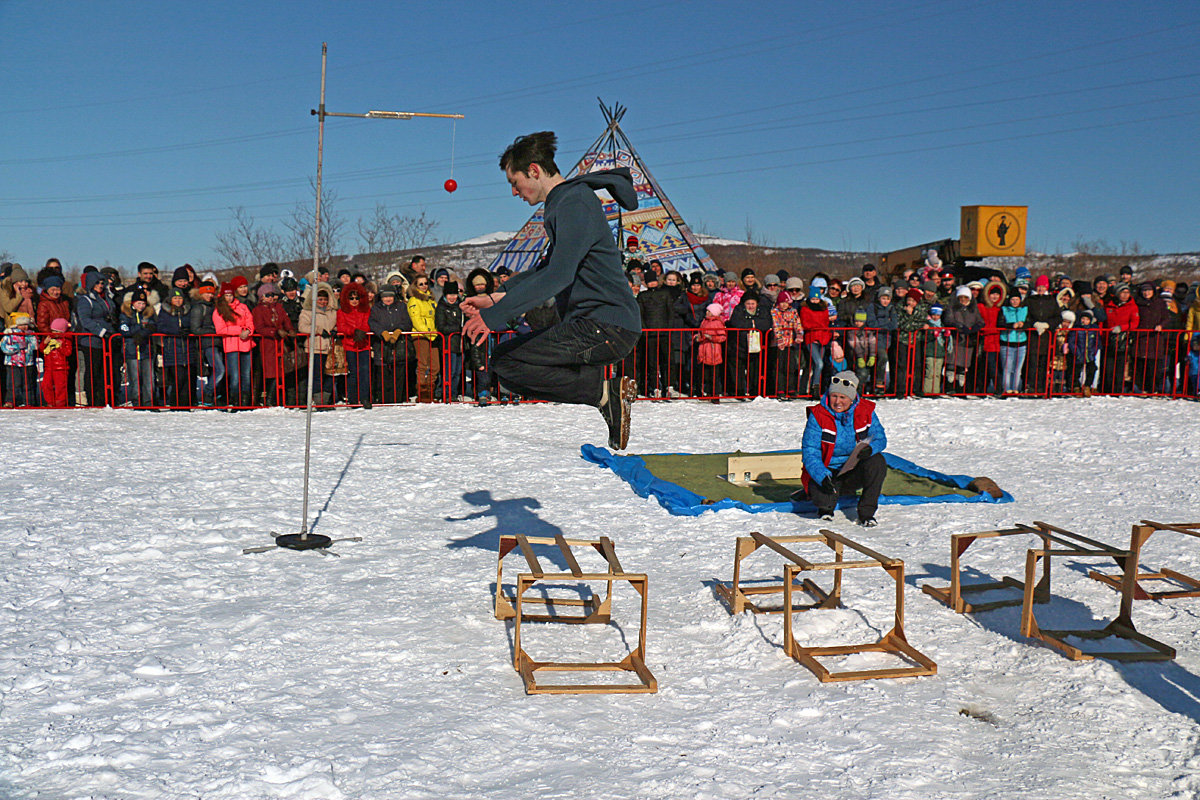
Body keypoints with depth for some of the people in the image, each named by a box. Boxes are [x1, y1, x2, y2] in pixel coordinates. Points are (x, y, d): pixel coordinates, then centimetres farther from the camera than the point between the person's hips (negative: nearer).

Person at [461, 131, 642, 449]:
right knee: (506, 353, 16)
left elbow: (559, 276, -25)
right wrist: (496, 297, 19)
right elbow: (549, 267, 29)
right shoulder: (563, 203, 19)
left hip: (605, 326, -11)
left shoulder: (574, 205, -13)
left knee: (505, 363, -15)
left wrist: (495, 316, -27)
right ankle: (607, 393, 5)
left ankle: (605, 391, -14)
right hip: (592, 324, 11)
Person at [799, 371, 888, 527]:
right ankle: (826, 506, 12)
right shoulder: (818, 415, -13)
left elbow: (880, 438, 0)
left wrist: (870, 449, -26)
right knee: (823, 499, -32)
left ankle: (866, 513, -12)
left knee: (877, 461, -28)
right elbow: (810, 452, -16)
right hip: (826, 472, -2)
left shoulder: (866, 411, -4)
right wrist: (823, 478, -33)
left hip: (854, 472, 2)